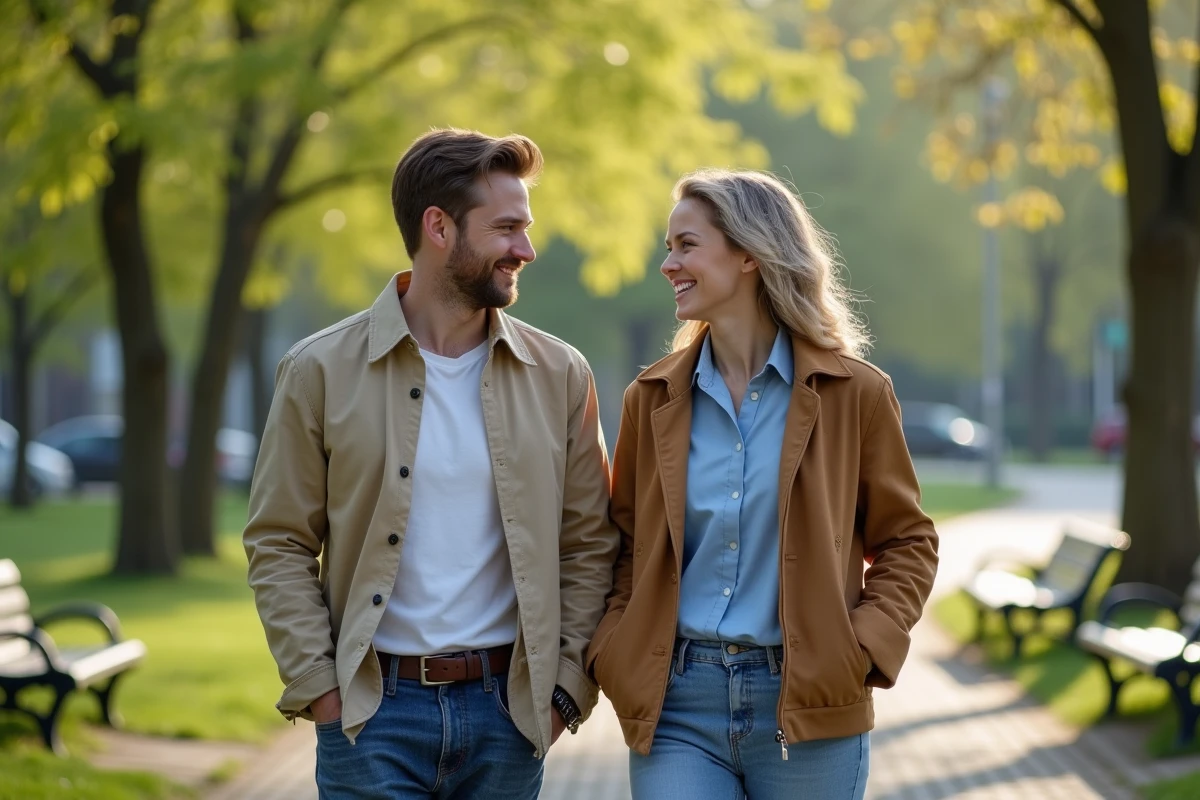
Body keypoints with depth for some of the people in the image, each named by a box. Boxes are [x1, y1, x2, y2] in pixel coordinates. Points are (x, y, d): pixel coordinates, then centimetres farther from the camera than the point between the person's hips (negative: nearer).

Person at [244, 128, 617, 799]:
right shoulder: (321, 371, -1)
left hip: (508, 709, 2)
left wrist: (567, 687, 0)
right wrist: (318, 687, -7)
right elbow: (280, 546, 0)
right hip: (373, 711, -2)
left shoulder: (560, 376, 5)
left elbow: (589, 546, 8)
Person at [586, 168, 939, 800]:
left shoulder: (853, 392, -1)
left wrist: (864, 648, -9)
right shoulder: (654, 397, 6)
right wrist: (613, 653, -1)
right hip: (674, 706, 2)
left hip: (808, 707, -1)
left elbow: (907, 542, 6)